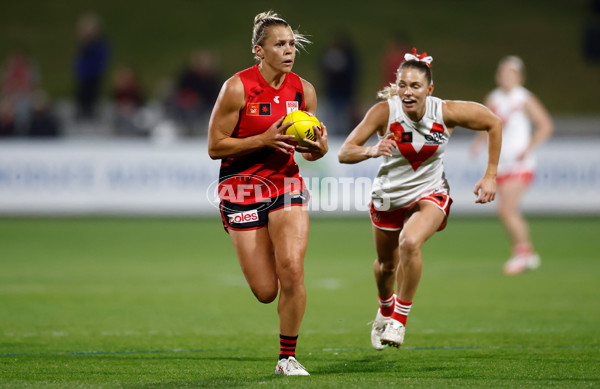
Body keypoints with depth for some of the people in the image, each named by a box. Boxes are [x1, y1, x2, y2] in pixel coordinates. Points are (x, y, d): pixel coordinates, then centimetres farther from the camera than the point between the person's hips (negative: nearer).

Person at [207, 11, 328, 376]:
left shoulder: (303, 90, -1)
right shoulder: (237, 88, -14)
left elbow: (311, 152, 10)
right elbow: (215, 147, -12)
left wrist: (319, 148, -15)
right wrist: (264, 140, -23)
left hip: (286, 184, 3)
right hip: (242, 187, -3)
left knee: (292, 272, -18)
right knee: (266, 292, -3)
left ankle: (288, 358, -1)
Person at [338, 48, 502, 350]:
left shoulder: (446, 112, -20)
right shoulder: (384, 112, -22)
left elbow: (493, 123, -4)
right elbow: (344, 153, -26)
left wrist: (491, 175, -6)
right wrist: (371, 150, -48)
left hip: (430, 195, -2)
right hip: (388, 197, 2)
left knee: (410, 243, -31)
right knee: (386, 265, 18)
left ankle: (399, 319, -12)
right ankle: (386, 308, 55)